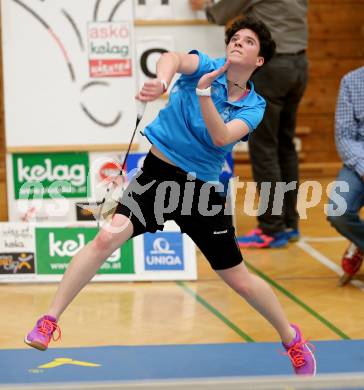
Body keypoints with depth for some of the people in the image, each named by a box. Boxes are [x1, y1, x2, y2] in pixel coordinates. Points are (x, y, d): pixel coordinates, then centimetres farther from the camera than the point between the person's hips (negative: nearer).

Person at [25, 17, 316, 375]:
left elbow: (221, 137, -22)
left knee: (239, 279, 6)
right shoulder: (207, 66, -6)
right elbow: (174, 58, -30)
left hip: (202, 187, 1)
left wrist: (203, 93, -35)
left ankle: (291, 338, 31)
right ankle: (49, 321, -15)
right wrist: (161, 81, -52)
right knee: (107, 238, -23)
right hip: (158, 172, -1)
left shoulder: (254, 106, -2)